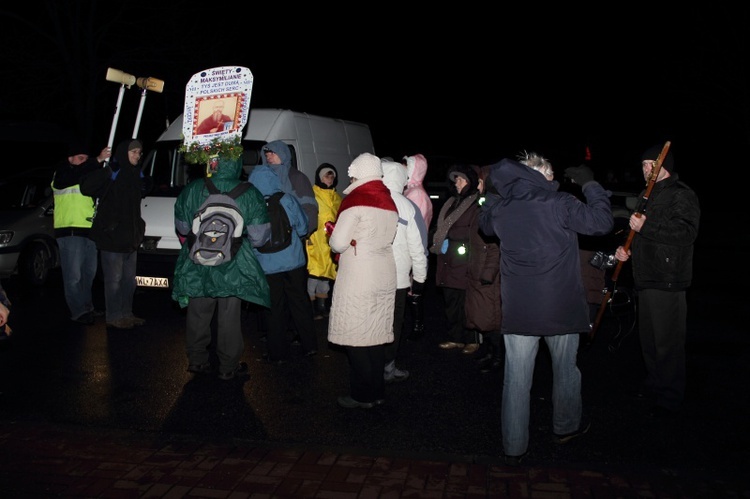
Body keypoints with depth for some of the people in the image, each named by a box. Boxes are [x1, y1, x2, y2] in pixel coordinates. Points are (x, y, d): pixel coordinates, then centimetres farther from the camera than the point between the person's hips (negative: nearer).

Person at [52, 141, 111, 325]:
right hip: (70, 231, -7)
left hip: (89, 230, 7)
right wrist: (98, 160, -31)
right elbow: (75, 176, -23)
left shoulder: (88, 176, 22)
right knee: (73, 275, -5)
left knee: (89, 273, 13)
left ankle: (87, 307, 24)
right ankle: (78, 312, -1)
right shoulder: (61, 173, -1)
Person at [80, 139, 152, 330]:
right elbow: (86, 188, -25)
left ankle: (126, 314, 27)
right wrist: (108, 171, -33)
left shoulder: (135, 174, 11)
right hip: (111, 236, -8)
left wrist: (146, 185, 10)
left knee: (129, 279, 16)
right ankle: (114, 317, 9)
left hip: (130, 236, 8)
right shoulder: (112, 175, -12)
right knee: (114, 280, -1)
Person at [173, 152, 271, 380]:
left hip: (197, 266, 2)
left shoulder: (191, 190, -6)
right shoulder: (249, 194, -13)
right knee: (229, 318, 7)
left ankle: (197, 361, 27)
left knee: (198, 314, 16)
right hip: (232, 267, -2)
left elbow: (182, 228, 7)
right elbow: (258, 237, -9)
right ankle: (228, 367, 17)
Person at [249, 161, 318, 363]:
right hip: (293, 261, 1)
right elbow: (302, 228, 1)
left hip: (267, 265, -1)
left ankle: (278, 353, 17)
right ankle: (309, 345, 23)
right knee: (300, 302, 15)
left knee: (275, 308, 9)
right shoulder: (288, 200, -9)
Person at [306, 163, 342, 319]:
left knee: (325, 275, 12)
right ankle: (312, 310, 1)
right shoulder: (312, 195, -4)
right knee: (314, 275, -6)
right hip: (315, 242, -6)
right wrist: (308, 236, -17)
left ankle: (322, 308, 21)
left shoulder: (336, 197, 16)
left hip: (331, 244, 6)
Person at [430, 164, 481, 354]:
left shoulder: (477, 205, -8)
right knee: (451, 302, 13)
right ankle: (455, 338, 25)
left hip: (464, 265, -8)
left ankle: (472, 340, 14)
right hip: (448, 262, 8)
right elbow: (439, 226, 20)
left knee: (466, 304, -1)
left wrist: (448, 234, -10)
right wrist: (439, 241, 6)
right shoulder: (451, 203, 17)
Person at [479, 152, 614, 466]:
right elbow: (602, 221, -11)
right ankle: (566, 427, 39)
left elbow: (485, 225, 23)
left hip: (516, 309, 3)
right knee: (565, 369, 20)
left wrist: (502, 193, 20)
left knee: (516, 377, 7)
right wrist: (590, 185, 1)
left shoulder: (499, 207, 1)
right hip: (560, 308, -2)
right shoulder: (559, 203, -13)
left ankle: (513, 448, 11)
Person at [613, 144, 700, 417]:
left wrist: (646, 227, -28)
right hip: (646, 279, 9)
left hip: (667, 282, -9)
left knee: (667, 343, -3)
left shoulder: (682, 195, -9)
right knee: (648, 340, 18)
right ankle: (653, 387, 32)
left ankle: (669, 400, 8)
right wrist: (627, 250, 11)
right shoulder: (647, 195, 20)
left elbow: (686, 232, -23)